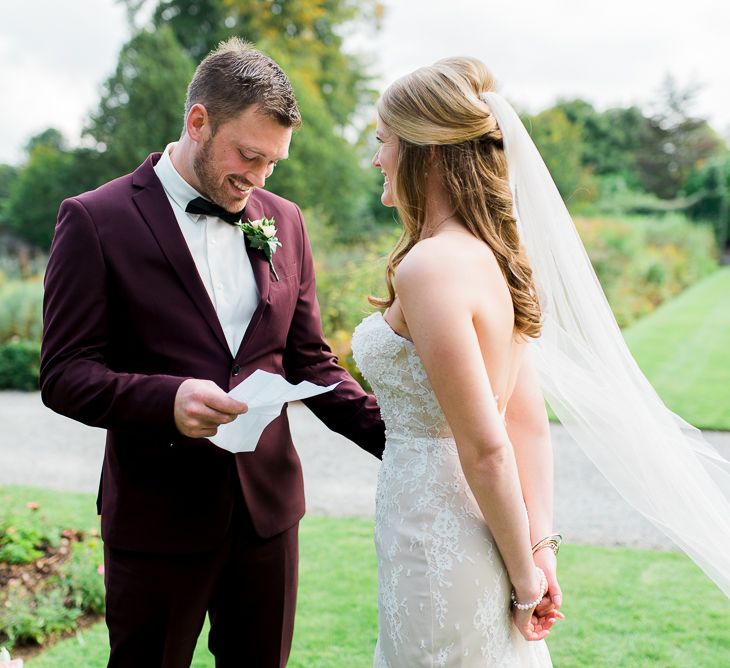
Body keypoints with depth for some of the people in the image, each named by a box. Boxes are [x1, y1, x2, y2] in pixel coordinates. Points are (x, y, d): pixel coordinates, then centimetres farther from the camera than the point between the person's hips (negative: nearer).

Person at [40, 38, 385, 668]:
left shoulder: (284, 221, 6)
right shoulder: (96, 220, -8)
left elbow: (308, 361, 8)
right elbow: (64, 374, -10)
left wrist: (394, 434, -6)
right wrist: (166, 399, -28)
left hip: (268, 503, 4)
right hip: (158, 514, -4)